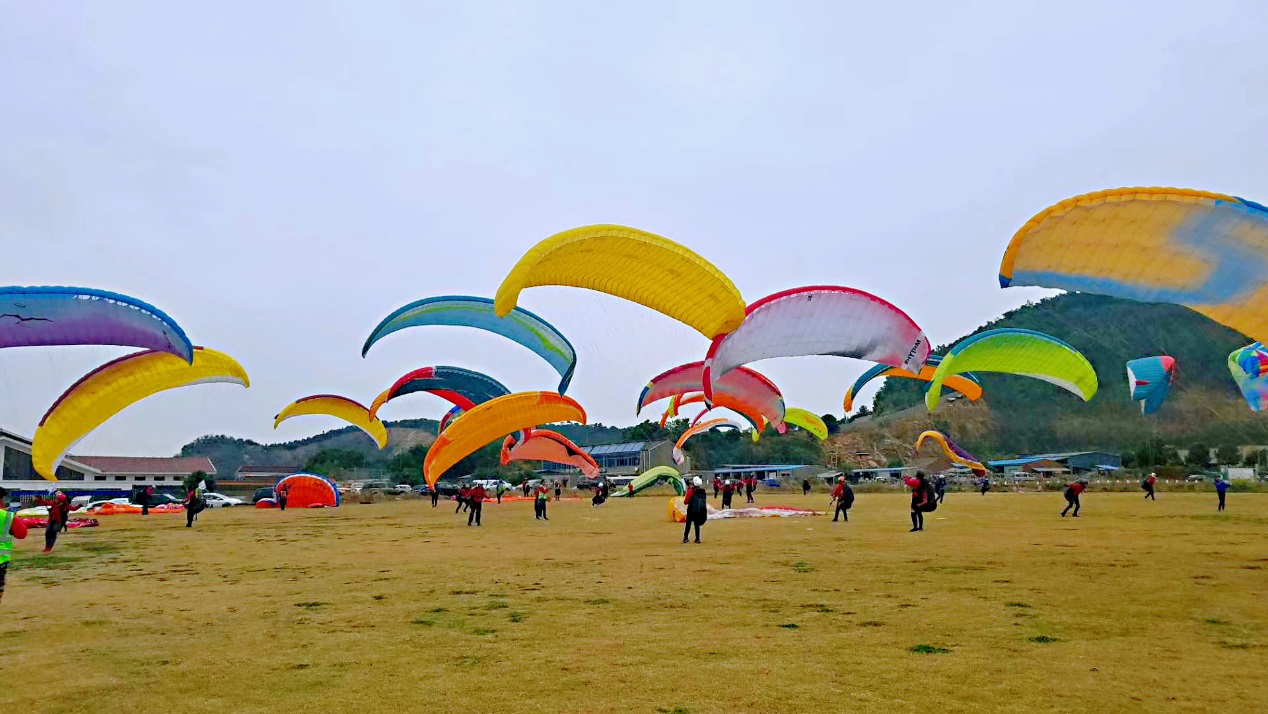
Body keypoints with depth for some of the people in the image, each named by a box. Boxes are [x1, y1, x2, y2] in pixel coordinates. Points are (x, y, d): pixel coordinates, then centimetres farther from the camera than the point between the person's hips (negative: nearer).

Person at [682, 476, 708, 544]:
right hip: (701, 510, 4)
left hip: (692, 510, -4)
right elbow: (705, 501, 10)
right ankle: (697, 539, 9)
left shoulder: (691, 491, -12)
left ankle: (685, 538, 8)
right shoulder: (703, 491, 3)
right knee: (697, 524, 11)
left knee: (688, 524, 8)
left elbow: (686, 501, -13)